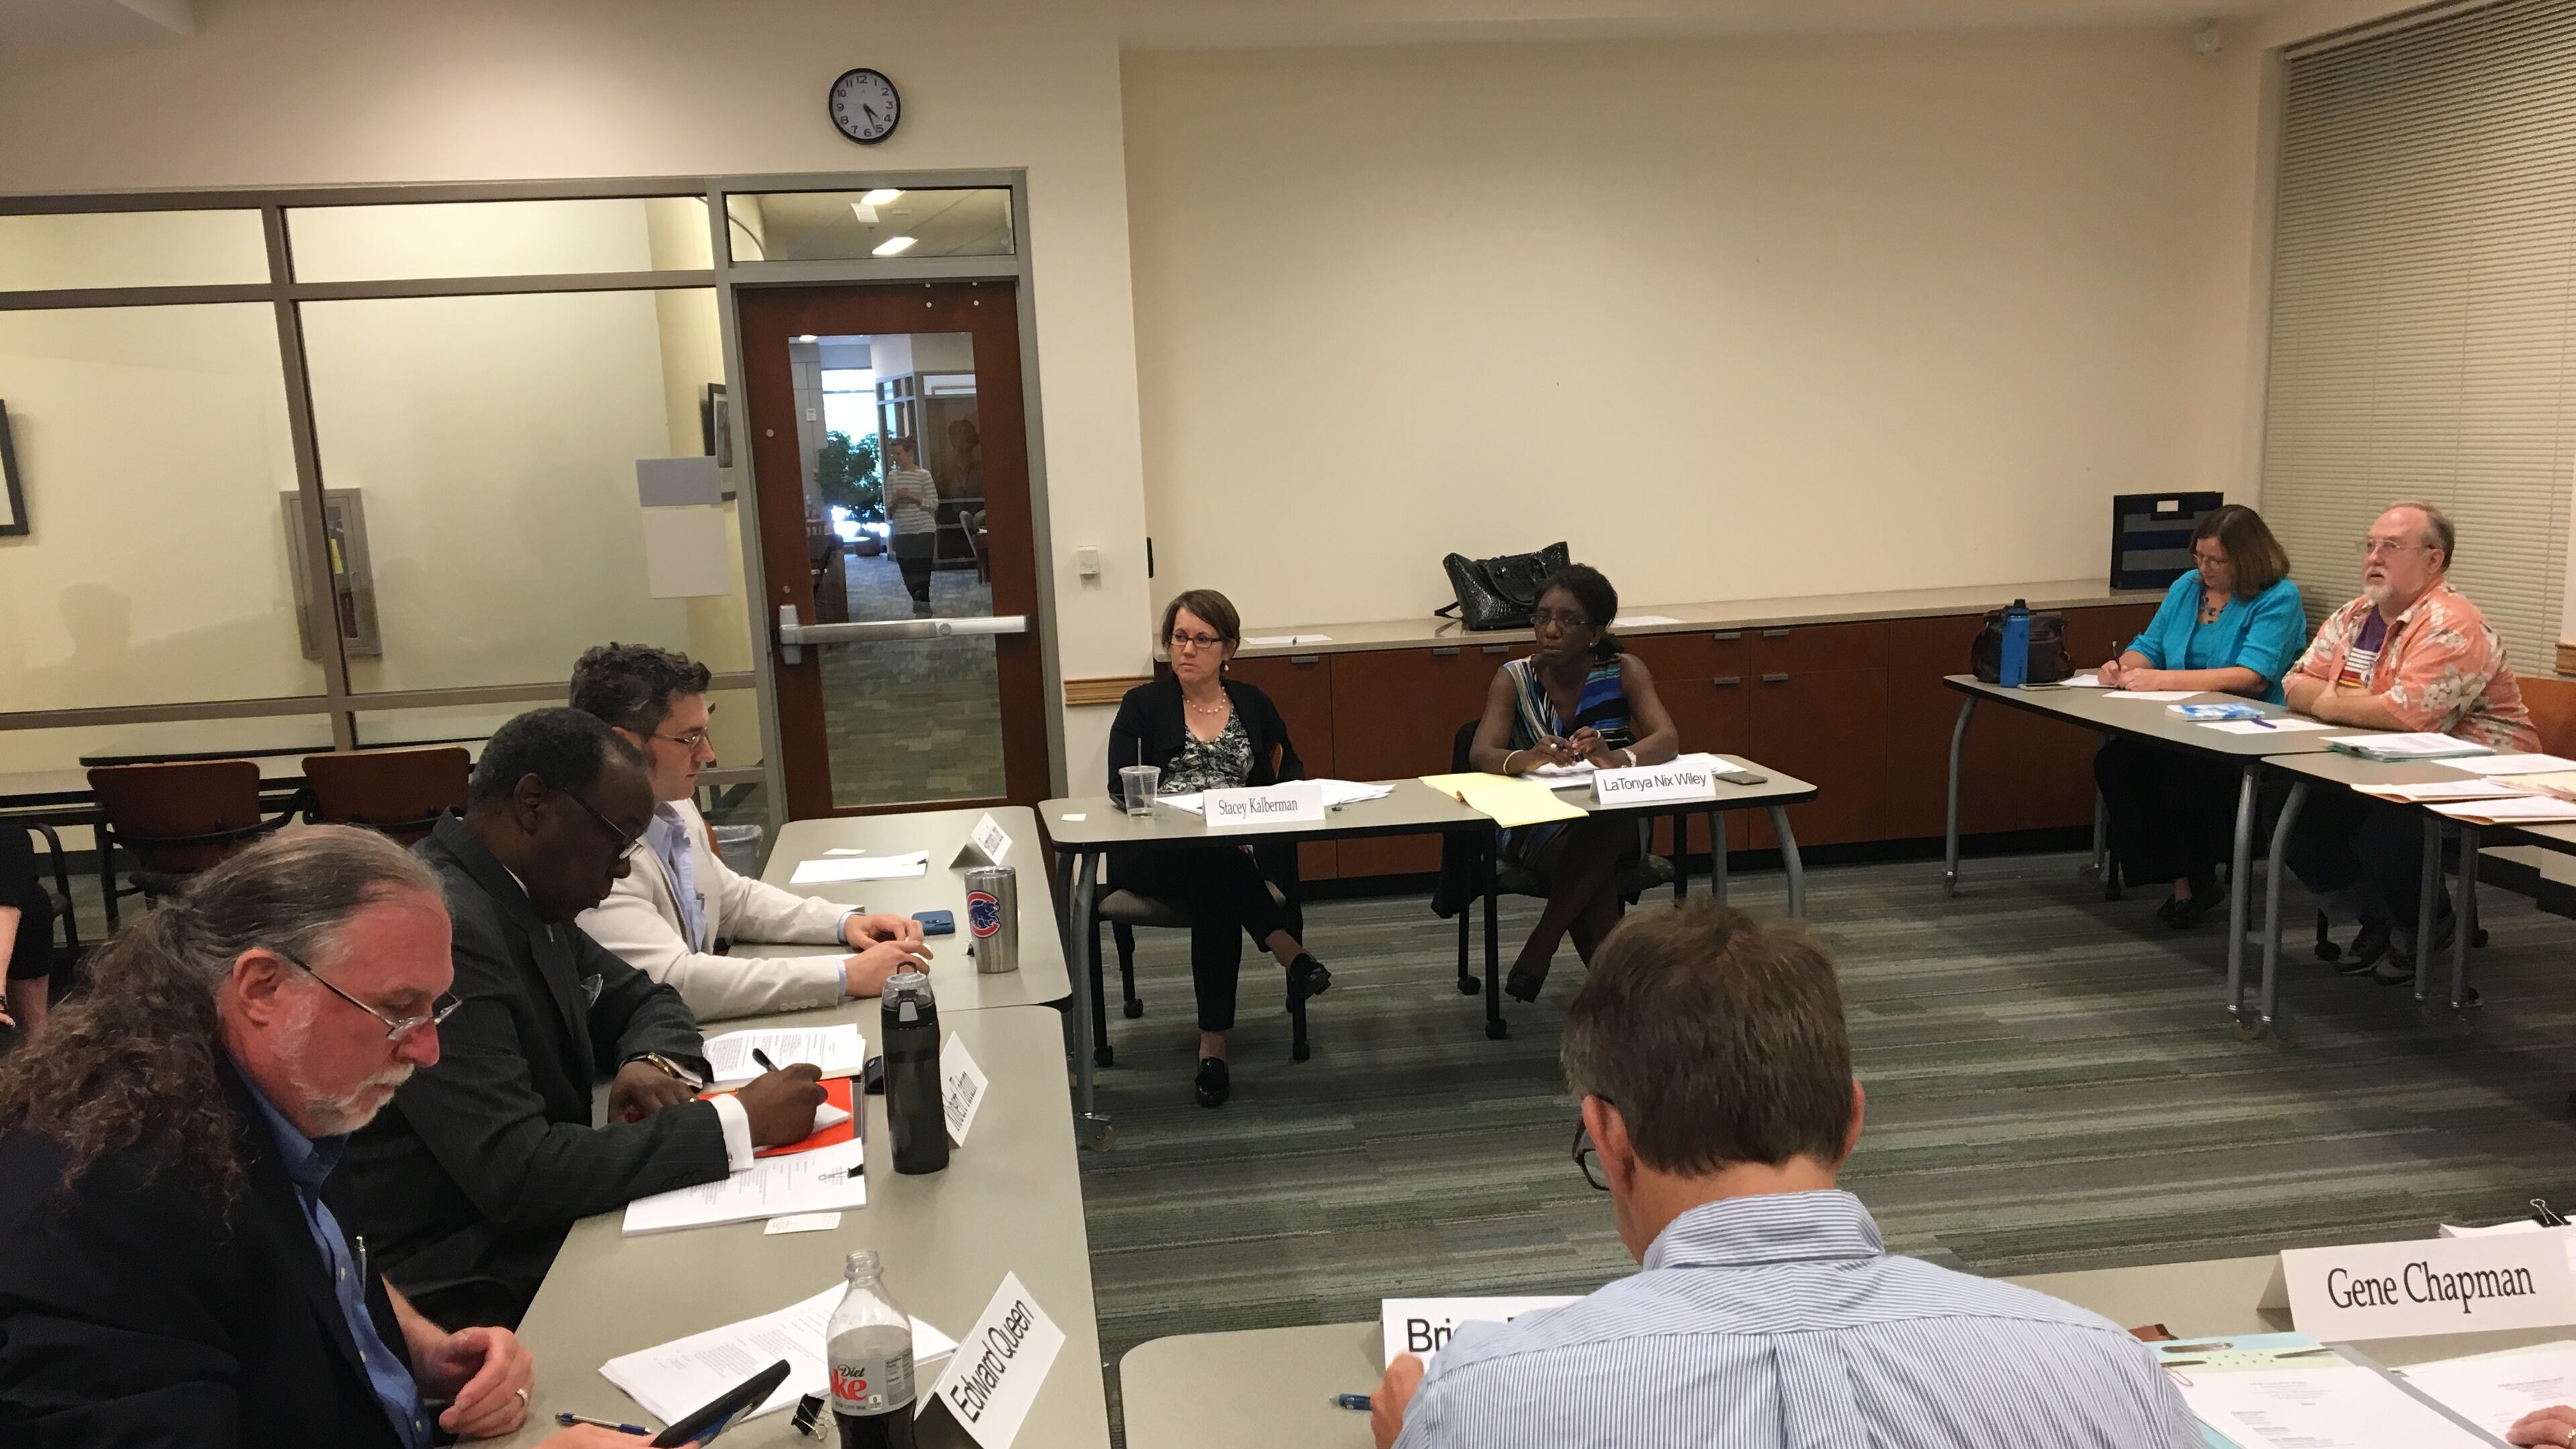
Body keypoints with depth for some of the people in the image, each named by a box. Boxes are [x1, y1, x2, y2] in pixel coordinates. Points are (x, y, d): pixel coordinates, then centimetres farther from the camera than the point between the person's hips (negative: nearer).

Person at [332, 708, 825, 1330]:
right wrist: (736, 1123, -24)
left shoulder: (527, 898, 5)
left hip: (539, 1234, 8)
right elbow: (517, 1176, -28)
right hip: (470, 1297, -8)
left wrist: (657, 1063, -4)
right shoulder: (440, 928, -23)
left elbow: (642, 1000, 19)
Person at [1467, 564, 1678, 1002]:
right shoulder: (1514, 678, -4)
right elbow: (1481, 754, -19)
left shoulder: (1624, 671, -3)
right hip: (1535, 826, -1)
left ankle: (1535, 956, -25)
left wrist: (1616, 757, -41)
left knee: (1599, 835, -36)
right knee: (1592, 864, -34)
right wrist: (1529, 758, -44)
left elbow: (1667, 740, -18)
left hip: (1615, 823, 1)